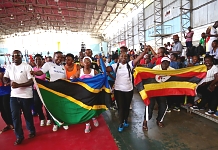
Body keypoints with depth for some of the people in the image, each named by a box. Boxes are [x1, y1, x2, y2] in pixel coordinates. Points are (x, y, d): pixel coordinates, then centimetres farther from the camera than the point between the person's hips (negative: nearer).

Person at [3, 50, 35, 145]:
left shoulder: (27, 66, -10)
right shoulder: (9, 67, 7)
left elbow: (31, 81, -14)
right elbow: (5, 78, 11)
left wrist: (19, 85, -26)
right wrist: (7, 81, -13)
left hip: (26, 95, -4)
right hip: (14, 95, 4)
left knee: (27, 115, 9)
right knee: (15, 116, 5)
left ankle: (32, 131, 33)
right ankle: (19, 136, 21)